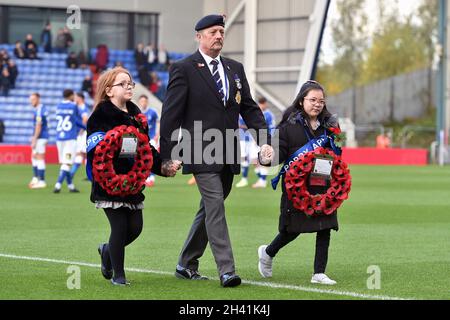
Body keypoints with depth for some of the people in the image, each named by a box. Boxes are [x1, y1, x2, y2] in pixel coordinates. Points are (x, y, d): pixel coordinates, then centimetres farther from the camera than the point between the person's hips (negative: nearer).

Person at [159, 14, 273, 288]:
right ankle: (226, 270, -16)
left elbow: (249, 108, 14)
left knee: (209, 209, 12)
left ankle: (186, 265, 24)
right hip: (201, 153, -6)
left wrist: (265, 140, 0)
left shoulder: (235, 68, 14)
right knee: (215, 208, -13)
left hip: (228, 154, 6)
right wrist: (167, 156, -10)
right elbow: (171, 114, -6)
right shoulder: (184, 69, -4)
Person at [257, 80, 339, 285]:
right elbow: (280, 153, -11)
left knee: (324, 227, 0)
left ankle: (319, 273, 8)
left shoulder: (329, 125, 7)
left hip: (323, 186, 4)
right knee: (293, 229, 3)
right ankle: (267, 253, 32)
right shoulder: (289, 126, -6)